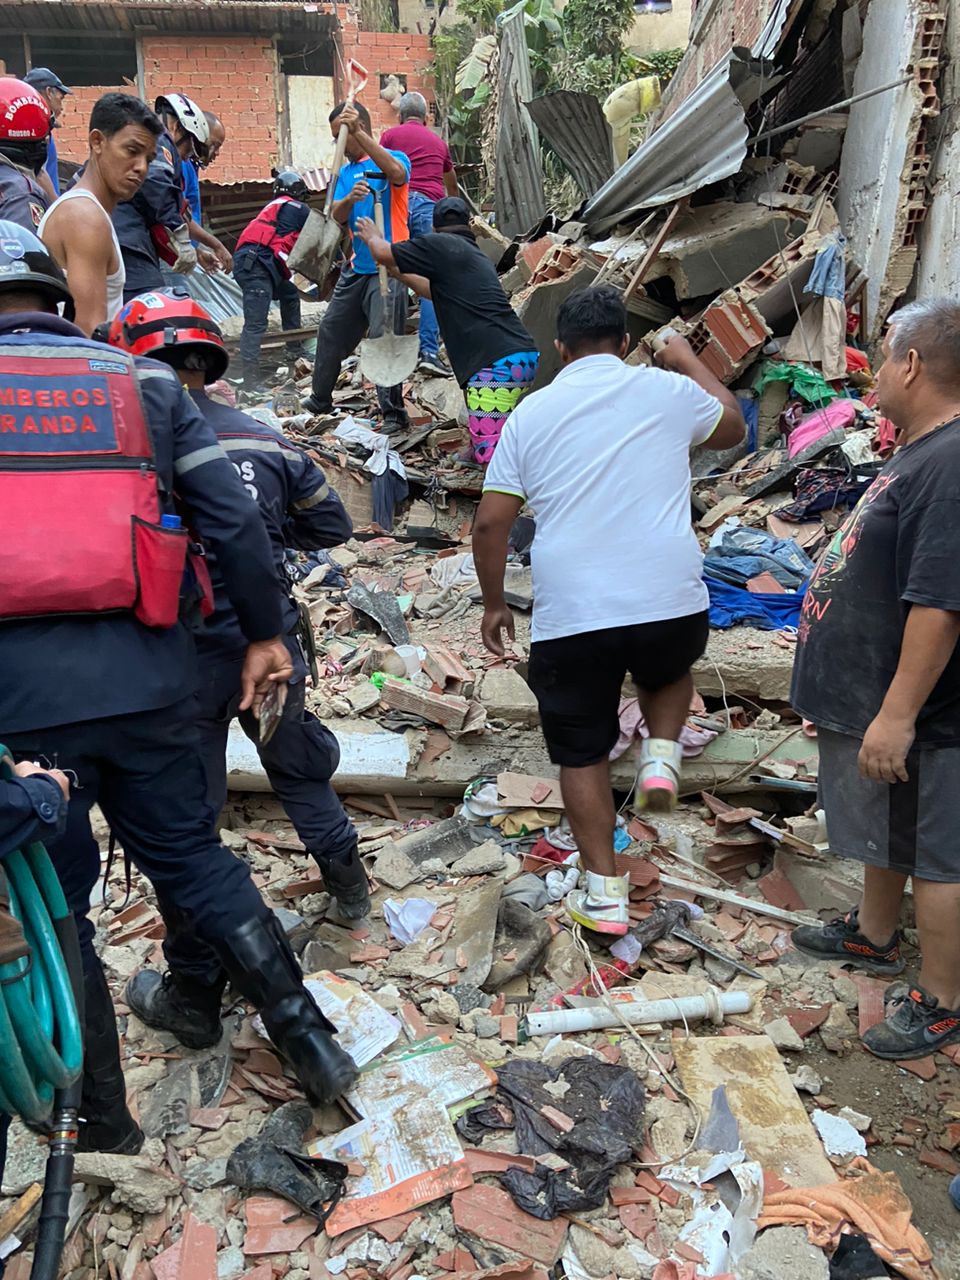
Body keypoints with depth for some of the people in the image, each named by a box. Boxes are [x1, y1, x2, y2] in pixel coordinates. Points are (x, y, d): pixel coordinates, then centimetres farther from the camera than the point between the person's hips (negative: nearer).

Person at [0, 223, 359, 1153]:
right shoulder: (143, 384, 7)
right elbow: (231, 517, 1)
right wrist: (265, 633, 9)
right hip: (142, 676, 2)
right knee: (193, 859, 19)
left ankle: (102, 1124, 27)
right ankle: (310, 1042, 22)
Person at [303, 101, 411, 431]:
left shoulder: (393, 157, -2)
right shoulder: (345, 172, 16)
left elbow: (397, 172, -27)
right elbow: (336, 216, 5)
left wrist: (358, 132, -32)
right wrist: (349, 199, -18)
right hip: (356, 268, 7)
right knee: (331, 333, 14)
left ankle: (394, 413, -5)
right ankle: (320, 399, 30)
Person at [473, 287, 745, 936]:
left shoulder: (531, 413, 5)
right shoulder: (666, 390, 3)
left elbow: (491, 523, 2)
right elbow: (733, 427, 24)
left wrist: (495, 604, 14)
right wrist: (688, 361, 36)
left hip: (569, 616, 0)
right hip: (671, 605, 1)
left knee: (582, 753, 15)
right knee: (669, 672, 36)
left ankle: (605, 896, 19)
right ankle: (662, 755, 12)